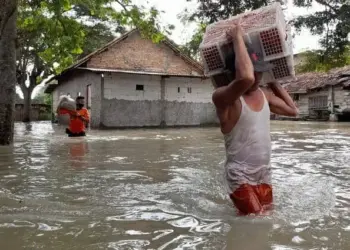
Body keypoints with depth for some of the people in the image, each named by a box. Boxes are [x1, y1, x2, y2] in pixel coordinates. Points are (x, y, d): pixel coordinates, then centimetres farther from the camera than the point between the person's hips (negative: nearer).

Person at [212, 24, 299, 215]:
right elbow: (246, 78, -43)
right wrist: (237, 38, -29)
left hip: (264, 173, 8)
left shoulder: (263, 93, 5)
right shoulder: (222, 96, -21)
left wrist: (274, 84, 14)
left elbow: (293, 110, 20)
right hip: (240, 176, -8)